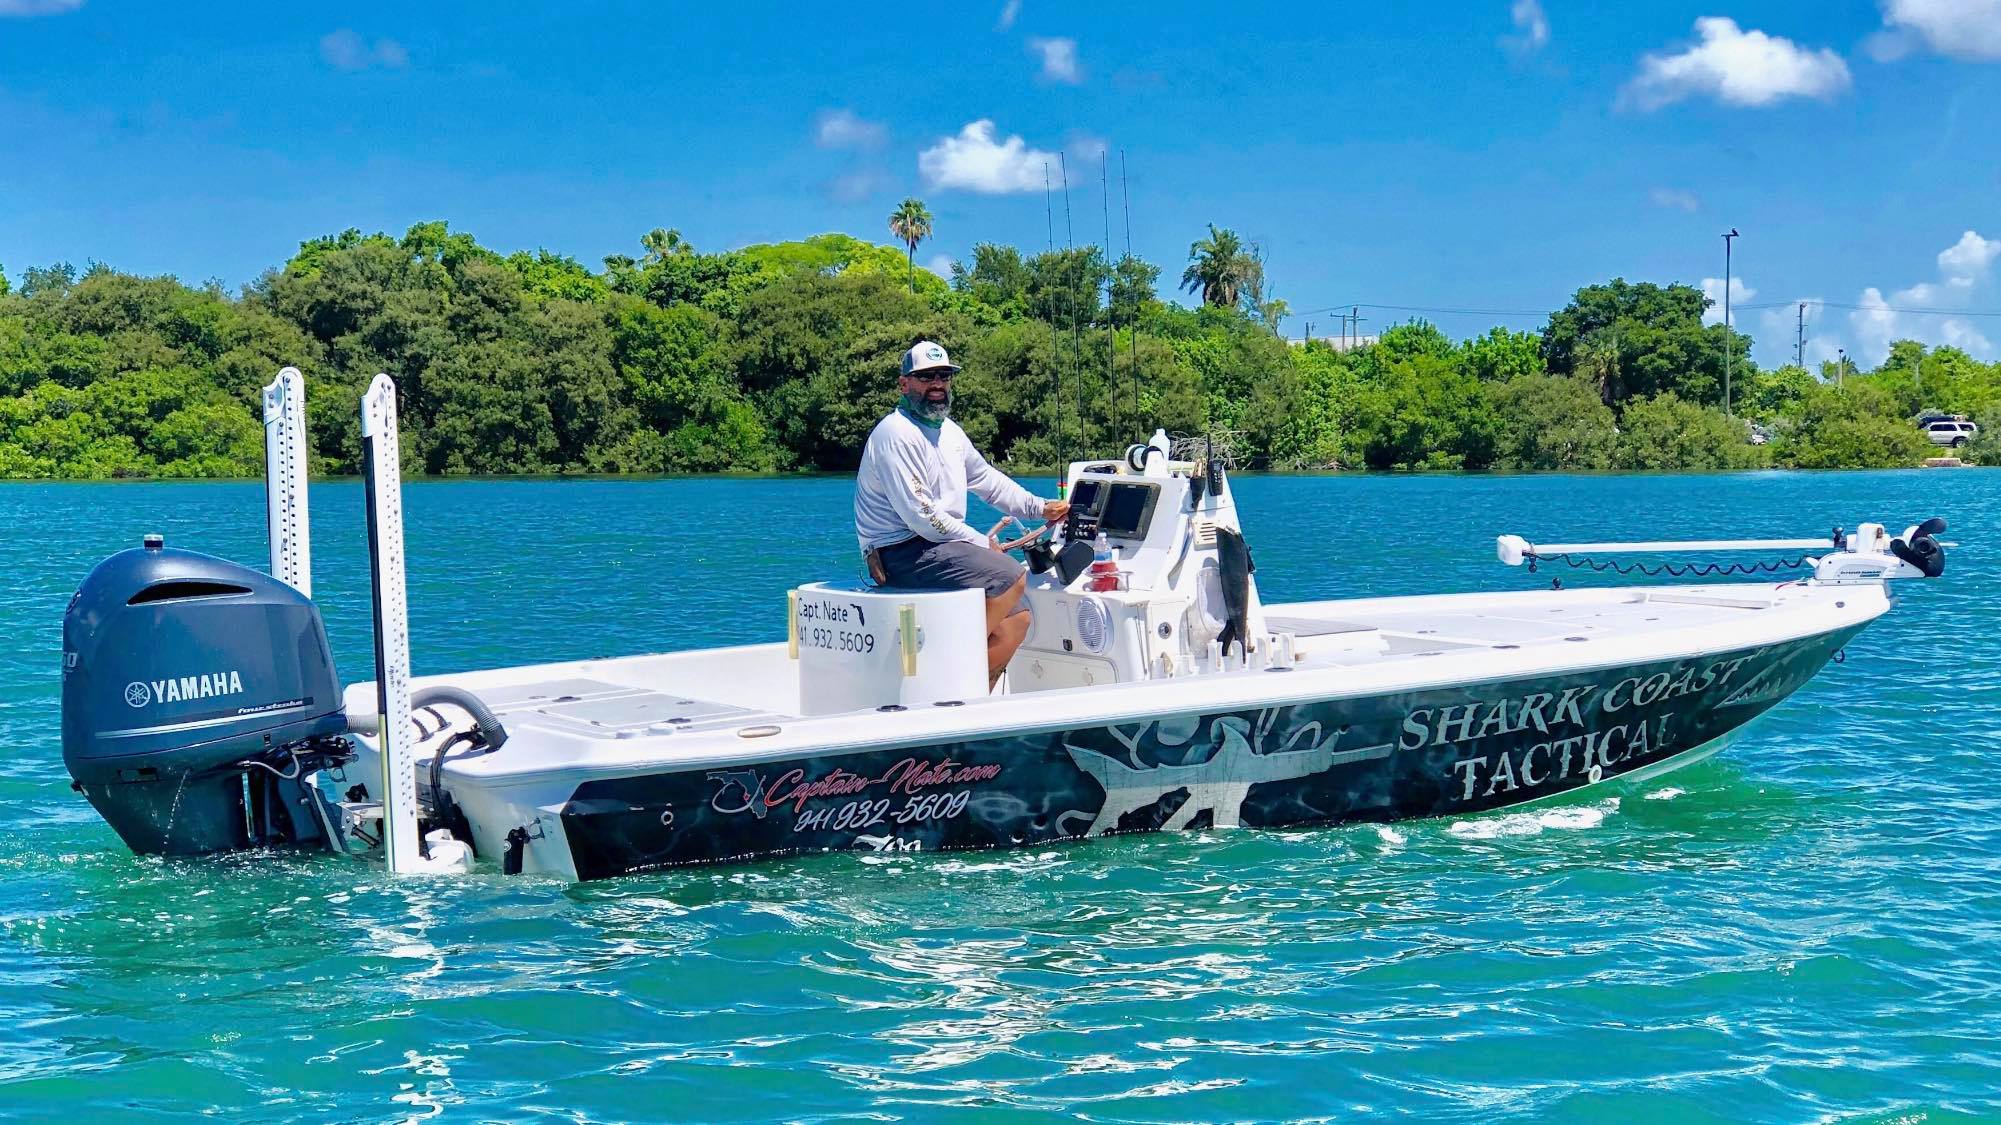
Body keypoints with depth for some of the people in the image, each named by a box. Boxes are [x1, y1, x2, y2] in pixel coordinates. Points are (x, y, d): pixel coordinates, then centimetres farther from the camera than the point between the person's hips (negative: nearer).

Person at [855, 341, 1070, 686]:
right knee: (1010, 576, -23)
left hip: (939, 546, 10)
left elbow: (989, 481, 30)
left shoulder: (950, 432, 17)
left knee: (1016, 619, 4)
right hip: (901, 552, -10)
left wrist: (1040, 508, 21)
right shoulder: (896, 434, -14)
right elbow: (919, 515, -19)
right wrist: (983, 544, -12)